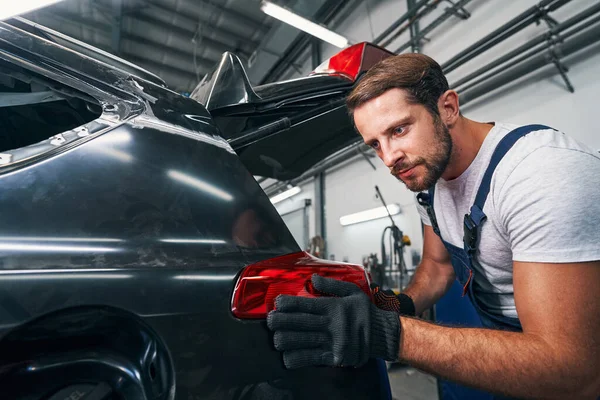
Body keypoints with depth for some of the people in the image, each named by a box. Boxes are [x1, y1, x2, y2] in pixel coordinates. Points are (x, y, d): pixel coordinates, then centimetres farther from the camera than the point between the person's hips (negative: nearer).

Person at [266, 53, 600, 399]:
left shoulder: (544, 173, -29)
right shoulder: (428, 174, -6)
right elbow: (438, 266, 5)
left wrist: (392, 334, -38)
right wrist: (400, 307, -14)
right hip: (500, 338, 5)